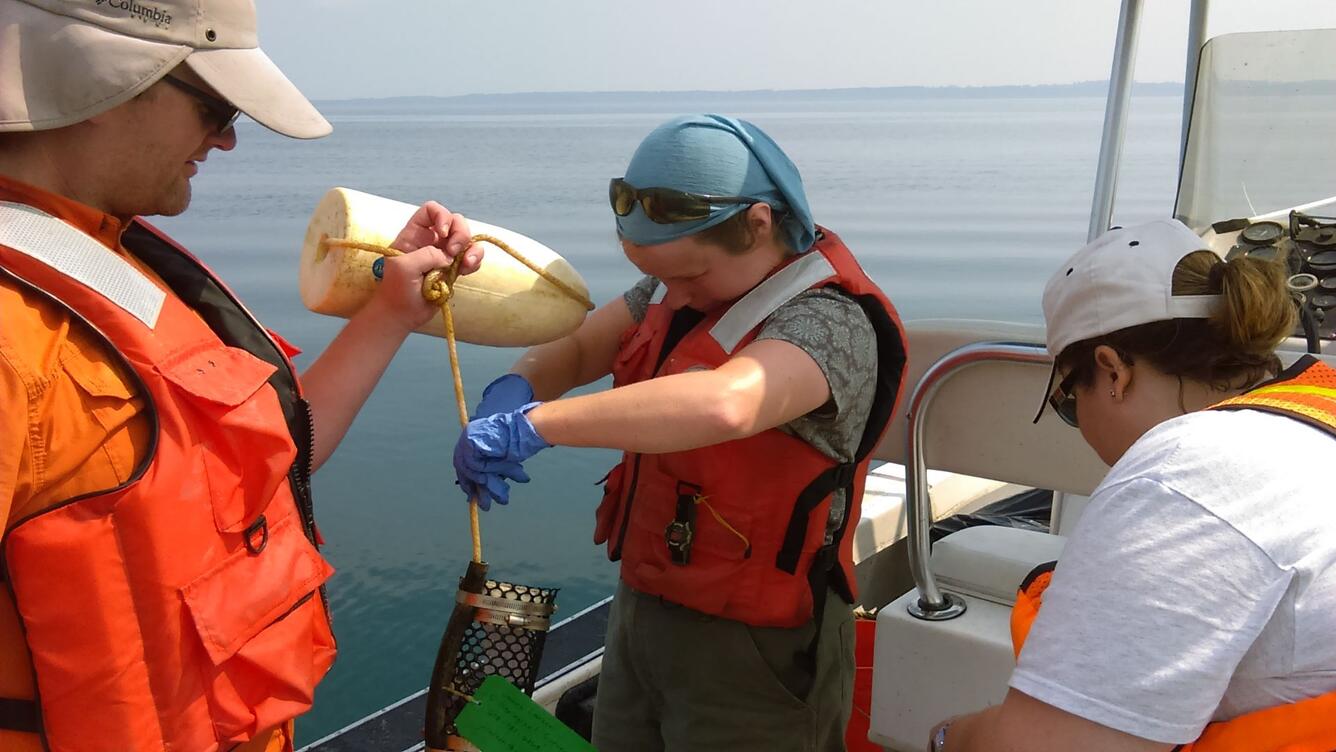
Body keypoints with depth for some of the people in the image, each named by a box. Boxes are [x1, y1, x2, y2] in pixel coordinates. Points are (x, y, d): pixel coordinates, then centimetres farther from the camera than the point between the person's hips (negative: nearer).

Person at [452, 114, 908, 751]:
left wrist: (534, 424, -41)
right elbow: (573, 346, 6)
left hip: (751, 651, -7)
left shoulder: (829, 321, -24)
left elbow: (724, 403, -44)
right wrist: (515, 388, -16)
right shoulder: (680, 287, 2)